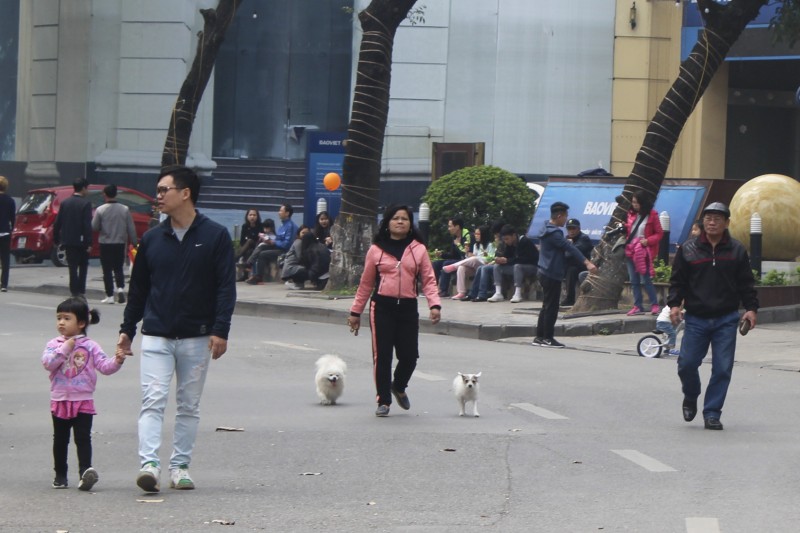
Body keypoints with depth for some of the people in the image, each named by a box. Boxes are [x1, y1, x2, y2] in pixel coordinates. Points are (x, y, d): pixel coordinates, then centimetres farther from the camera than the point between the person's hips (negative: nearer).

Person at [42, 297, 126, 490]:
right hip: (60, 400, 2)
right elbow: (48, 363, -14)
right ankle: (60, 475, 23)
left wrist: (117, 361, -23)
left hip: (84, 401, -2)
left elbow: (104, 366, -5)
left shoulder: (90, 347, 0)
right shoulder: (54, 344, 2)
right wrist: (64, 349, -17)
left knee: (83, 438, -10)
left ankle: (85, 472, -17)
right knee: (60, 439, 12)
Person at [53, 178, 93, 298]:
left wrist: (56, 239, 12)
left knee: (72, 267, 6)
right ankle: (81, 291, 5)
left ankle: (74, 292, 3)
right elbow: (87, 225, -15)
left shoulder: (65, 203, 4)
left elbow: (57, 223, 5)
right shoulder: (85, 204, -10)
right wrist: (89, 243, -14)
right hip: (81, 241, -3)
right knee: (83, 266, 11)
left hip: (68, 240, 4)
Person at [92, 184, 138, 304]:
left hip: (105, 244, -2)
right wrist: (133, 242, 7)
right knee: (118, 269, 13)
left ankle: (110, 296, 2)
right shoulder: (124, 209, -3)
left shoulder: (100, 210, -10)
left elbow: (94, 227, -5)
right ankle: (120, 288, -10)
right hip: (120, 243, 2)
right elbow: (131, 228, -1)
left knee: (107, 270, 4)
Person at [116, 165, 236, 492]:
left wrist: (220, 330, -13)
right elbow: (138, 289, 14)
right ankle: (149, 464, -20)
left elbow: (226, 287, -5)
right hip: (156, 336, 1)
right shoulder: (152, 239, 7)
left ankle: (180, 467, 15)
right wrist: (127, 330, 12)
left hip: (197, 338, -1)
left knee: (189, 406, 7)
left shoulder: (215, 236, -3)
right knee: (153, 401, -12)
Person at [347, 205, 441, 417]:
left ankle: (399, 387, 32)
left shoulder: (418, 250, 6)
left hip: (408, 307, 1)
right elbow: (366, 283, 9)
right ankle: (383, 401, 10)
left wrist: (435, 304, -12)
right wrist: (356, 312, 10)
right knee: (382, 356, -2)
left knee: (409, 355, 1)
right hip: (382, 306, -1)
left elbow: (428, 280, 3)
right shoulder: (376, 250, 4)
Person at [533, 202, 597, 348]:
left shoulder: (547, 229, 12)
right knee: (551, 307, -4)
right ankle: (548, 338, -1)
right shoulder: (554, 233, -20)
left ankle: (539, 337, 18)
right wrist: (587, 262, -33)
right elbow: (570, 248, -28)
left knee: (547, 306, 15)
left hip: (545, 273, 10)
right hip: (552, 275, -10)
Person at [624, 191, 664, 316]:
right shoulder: (632, 214, 10)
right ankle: (638, 306, 11)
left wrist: (648, 241, -18)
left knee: (645, 280, -10)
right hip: (631, 251, 6)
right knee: (634, 281, 6)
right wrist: (624, 227, 1)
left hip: (643, 253, -6)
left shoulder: (652, 215, -7)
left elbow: (659, 233, -5)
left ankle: (655, 305, 0)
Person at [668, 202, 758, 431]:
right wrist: (674, 304, -8)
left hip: (726, 320, 0)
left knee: (722, 369, -3)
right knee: (687, 363, -4)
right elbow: (677, 280, 6)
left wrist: (751, 308, -4)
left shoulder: (737, 250, 5)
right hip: (696, 318, 0)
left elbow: (746, 283, 7)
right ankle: (690, 397, 26)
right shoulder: (688, 249, 3)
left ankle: (712, 413, 7)